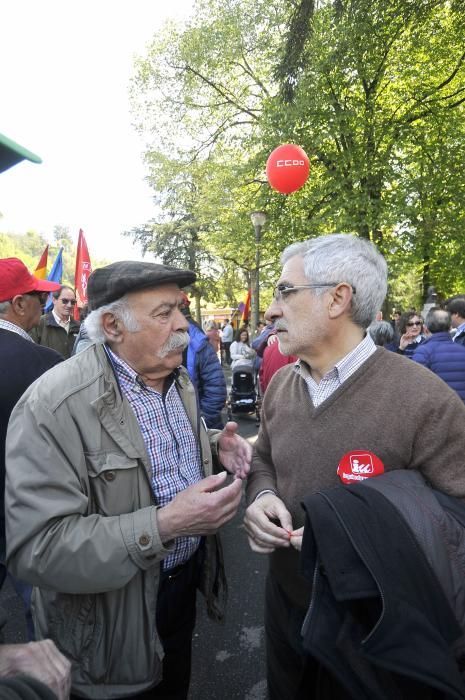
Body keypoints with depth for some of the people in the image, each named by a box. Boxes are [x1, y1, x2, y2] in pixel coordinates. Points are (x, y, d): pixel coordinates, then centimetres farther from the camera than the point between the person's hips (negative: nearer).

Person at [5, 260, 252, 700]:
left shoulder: (177, 377, -2)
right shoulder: (53, 405, -28)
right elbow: (35, 548, -30)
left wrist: (215, 447, -8)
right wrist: (163, 525, -36)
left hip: (188, 578, 7)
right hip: (115, 624, -6)